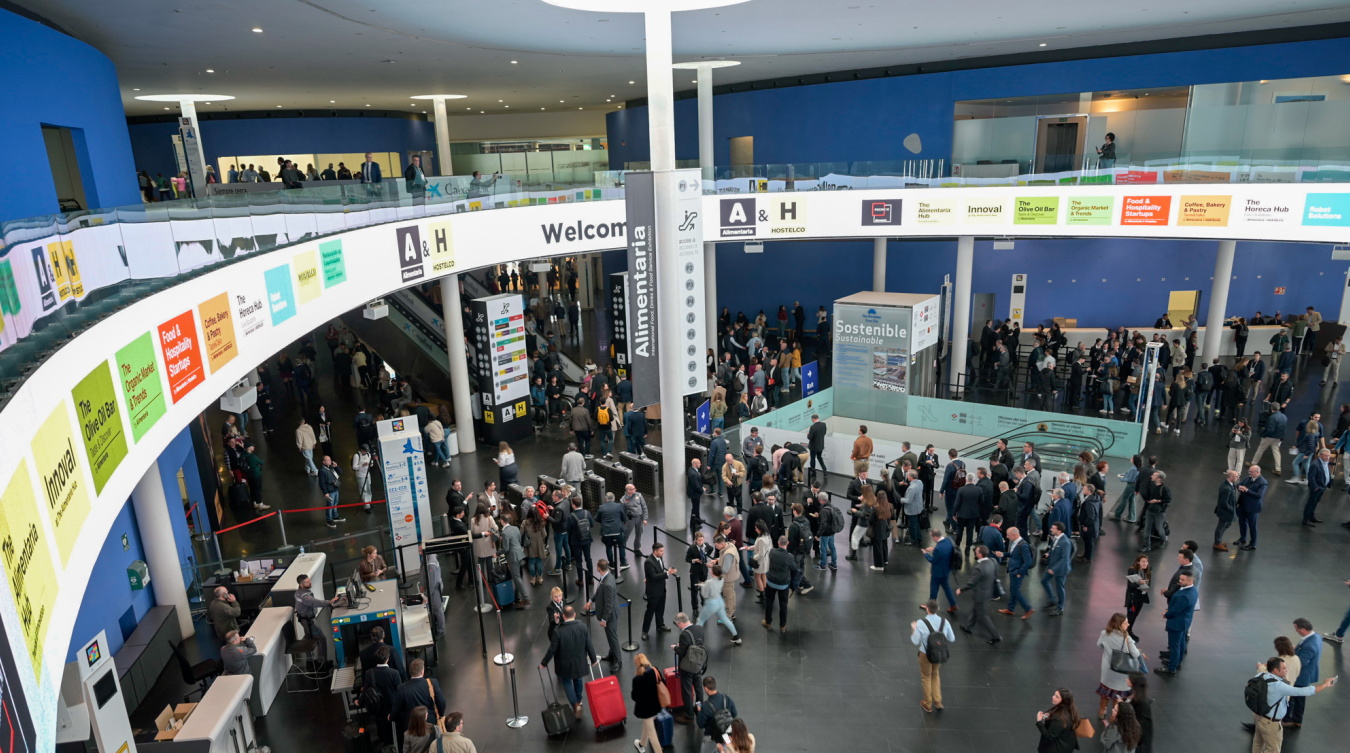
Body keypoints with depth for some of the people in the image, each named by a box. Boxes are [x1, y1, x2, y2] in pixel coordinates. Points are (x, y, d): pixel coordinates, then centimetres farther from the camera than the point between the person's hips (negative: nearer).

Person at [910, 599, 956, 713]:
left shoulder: (921, 623, -25)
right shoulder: (944, 621, -14)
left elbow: (915, 641, -17)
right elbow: (952, 639, -4)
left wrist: (913, 630, 0)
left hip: (925, 655, -3)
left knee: (926, 677, 20)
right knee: (935, 675, 29)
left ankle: (928, 704, 36)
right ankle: (938, 701, 38)